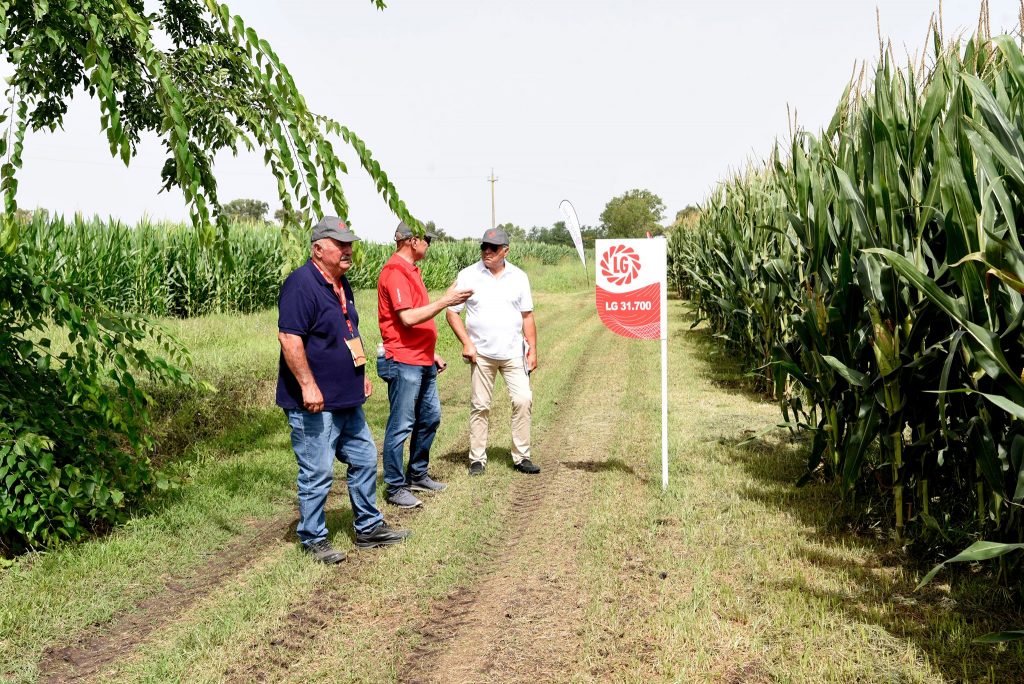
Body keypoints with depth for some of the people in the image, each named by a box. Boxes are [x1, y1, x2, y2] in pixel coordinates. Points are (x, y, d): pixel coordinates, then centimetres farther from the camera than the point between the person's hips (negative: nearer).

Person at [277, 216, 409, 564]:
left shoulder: (341, 283, 13)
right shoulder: (301, 284, -17)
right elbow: (289, 338, -24)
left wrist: (362, 375, 22)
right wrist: (308, 386, -26)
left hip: (347, 400, 10)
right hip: (315, 403, -10)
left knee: (365, 460, 17)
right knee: (317, 473, 0)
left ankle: (369, 528, 31)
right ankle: (313, 539, 15)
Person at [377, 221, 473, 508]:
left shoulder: (411, 270, 17)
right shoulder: (395, 272, -15)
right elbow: (408, 318, -25)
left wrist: (432, 354, 22)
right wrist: (444, 302, -22)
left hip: (422, 361, 10)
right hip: (403, 363, -10)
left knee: (430, 417, 17)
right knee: (401, 426, -3)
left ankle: (418, 475, 30)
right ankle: (395, 487, 6)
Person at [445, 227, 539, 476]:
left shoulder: (518, 277, 6)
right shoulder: (468, 275, -1)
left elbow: (527, 316, 11)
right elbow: (452, 312, 1)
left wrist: (532, 348, 4)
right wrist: (466, 343, -9)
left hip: (514, 353, 2)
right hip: (481, 353, -2)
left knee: (523, 401, -5)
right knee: (479, 406, 2)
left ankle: (521, 457, 5)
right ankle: (477, 459, 11)